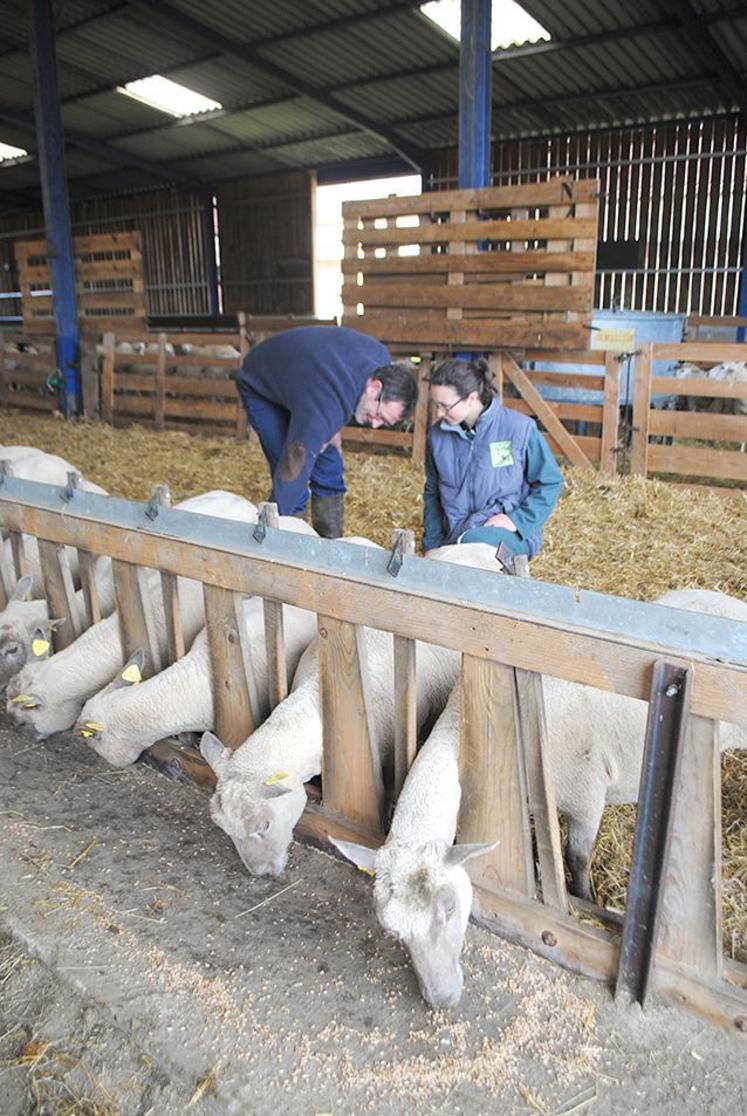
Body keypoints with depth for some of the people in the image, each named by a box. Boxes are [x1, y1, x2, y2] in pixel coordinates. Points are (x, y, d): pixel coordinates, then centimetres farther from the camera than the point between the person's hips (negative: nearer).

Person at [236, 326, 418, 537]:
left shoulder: (381, 357, -21)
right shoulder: (325, 407, -44)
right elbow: (291, 479, -42)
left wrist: (332, 427, -7)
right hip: (260, 389, -7)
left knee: (330, 472, 3)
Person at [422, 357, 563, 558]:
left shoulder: (519, 428, -9)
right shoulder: (438, 435, 4)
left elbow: (550, 482, 0)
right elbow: (432, 494, 16)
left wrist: (517, 519, -13)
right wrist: (431, 546, 10)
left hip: (511, 535, -4)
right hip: (455, 538, 4)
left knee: (472, 543, -36)